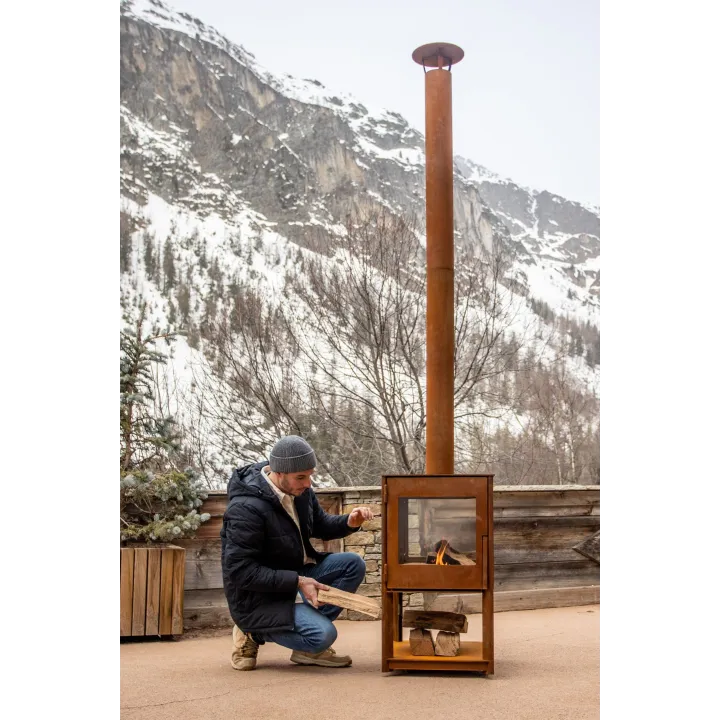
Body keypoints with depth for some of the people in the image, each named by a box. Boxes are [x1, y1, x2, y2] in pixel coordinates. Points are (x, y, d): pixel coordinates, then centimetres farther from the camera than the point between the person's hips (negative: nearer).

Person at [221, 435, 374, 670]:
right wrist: (297, 582, -28)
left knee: (353, 564, -6)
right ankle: (254, 633, -1)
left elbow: (320, 525, 16)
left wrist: (349, 523, -7)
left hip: (295, 577, 9)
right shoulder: (246, 509, -27)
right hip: (259, 596, -9)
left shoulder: (299, 490, -1)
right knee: (324, 635, -25)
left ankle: (309, 636, -3)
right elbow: (241, 571, -27)